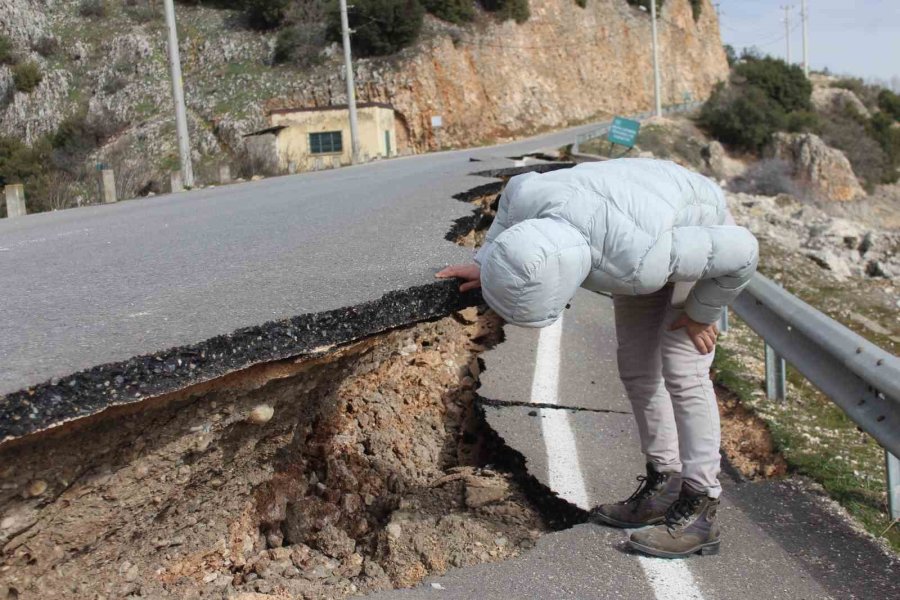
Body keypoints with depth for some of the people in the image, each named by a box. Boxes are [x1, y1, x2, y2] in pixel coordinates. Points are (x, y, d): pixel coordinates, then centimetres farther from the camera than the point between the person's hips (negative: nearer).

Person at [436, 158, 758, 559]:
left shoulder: (636, 263, -45)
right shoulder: (531, 199, -32)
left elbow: (741, 249, -32)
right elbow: (519, 186, -5)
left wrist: (702, 312, -17)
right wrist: (486, 265, -9)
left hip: (703, 231, -6)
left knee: (681, 373, -13)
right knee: (636, 368, 4)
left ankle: (698, 511, -5)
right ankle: (663, 487, 16)